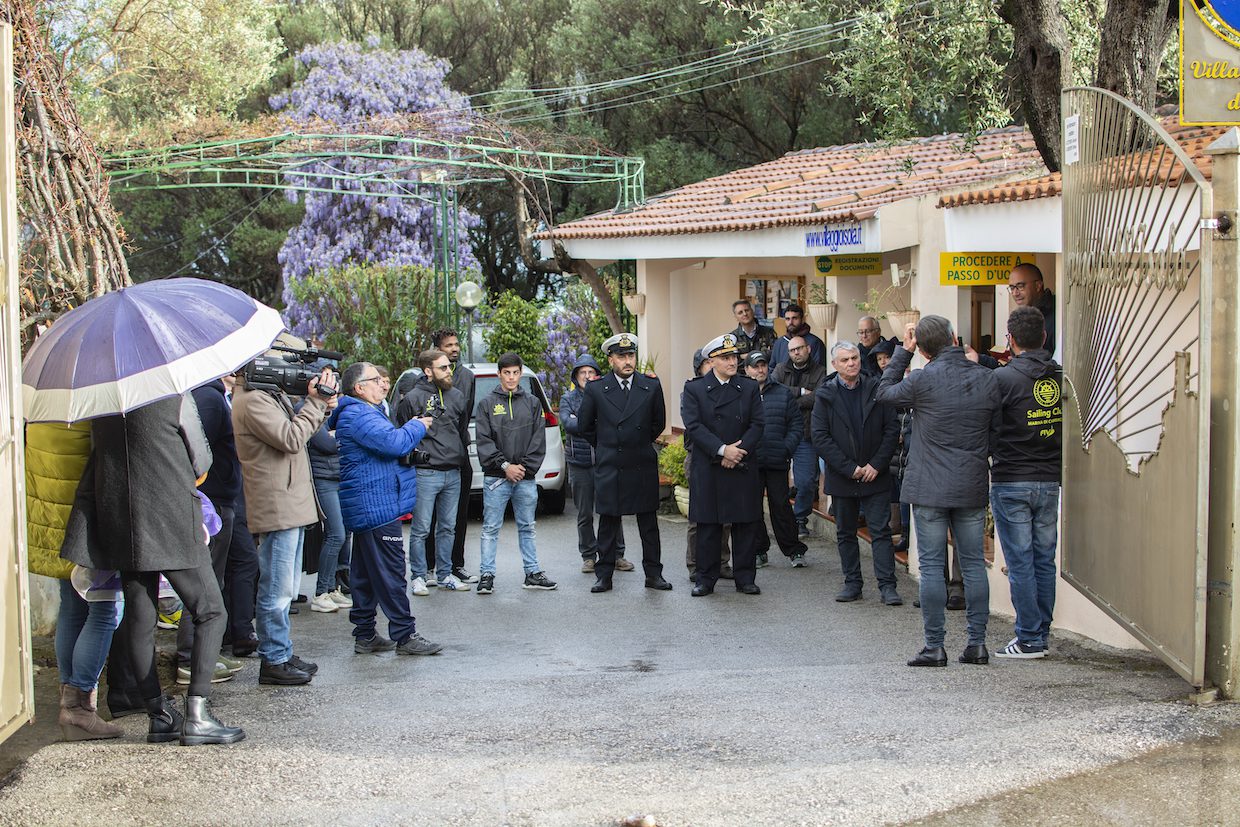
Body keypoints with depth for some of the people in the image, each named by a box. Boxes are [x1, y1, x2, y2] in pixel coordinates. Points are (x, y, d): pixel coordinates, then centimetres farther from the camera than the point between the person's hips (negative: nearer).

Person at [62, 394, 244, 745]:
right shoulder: (177, 398, -8)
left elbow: (99, 455, 11)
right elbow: (201, 462, 2)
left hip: (120, 528, 6)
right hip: (173, 523, -5)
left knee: (140, 619, 10)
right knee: (210, 613, 2)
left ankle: (159, 715, 13)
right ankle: (196, 715, -7)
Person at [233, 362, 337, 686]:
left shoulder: (272, 395, 15)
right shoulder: (253, 400, -17)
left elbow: (296, 430, 18)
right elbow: (291, 439, -22)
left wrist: (321, 405, 4)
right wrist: (316, 402, -15)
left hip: (291, 506, 11)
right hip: (276, 509, -11)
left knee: (284, 590, 17)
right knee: (277, 591, -4)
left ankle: (283, 654, 26)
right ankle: (274, 661, 3)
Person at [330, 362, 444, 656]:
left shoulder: (363, 413, 20)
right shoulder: (358, 415, -17)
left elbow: (387, 444, 26)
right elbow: (394, 443, -26)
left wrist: (410, 429, 10)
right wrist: (418, 426, -9)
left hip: (366, 508, 12)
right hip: (377, 507, -12)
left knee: (364, 573, 13)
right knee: (390, 573, -8)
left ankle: (364, 635, 18)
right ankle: (404, 636, -6)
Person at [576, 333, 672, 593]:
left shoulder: (652, 387, 1)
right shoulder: (596, 390, -2)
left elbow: (658, 423, 14)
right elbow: (584, 425, 11)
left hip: (643, 467, 1)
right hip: (608, 468, -1)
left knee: (649, 523, 5)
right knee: (608, 523, 4)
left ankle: (653, 574, 13)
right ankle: (604, 575, 11)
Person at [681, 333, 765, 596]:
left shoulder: (749, 387, 9)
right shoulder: (694, 389, 2)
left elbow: (757, 424, 2)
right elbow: (694, 426, -9)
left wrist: (738, 451, -12)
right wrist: (722, 450, -18)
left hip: (743, 468, 2)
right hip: (707, 470, -2)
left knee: (747, 525, 4)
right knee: (708, 526, 3)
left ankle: (745, 578, 13)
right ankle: (706, 579, 11)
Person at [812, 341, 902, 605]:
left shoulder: (877, 390, 1)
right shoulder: (825, 395, 0)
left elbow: (891, 430, 0)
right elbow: (821, 438, -6)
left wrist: (876, 465, -10)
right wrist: (849, 468, -12)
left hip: (875, 475, -1)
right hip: (842, 477, 1)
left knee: (881, 531, -3)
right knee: (846, 533, 9)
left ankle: (887, 585, -2)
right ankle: (852, 583, 19)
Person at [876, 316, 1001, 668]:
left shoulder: (923, 380, -12)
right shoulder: (987, 379, 0)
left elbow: (884, 392, 5)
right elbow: (996, 432, 7)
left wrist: (902, 351, 8)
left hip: (930, 489, -4)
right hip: (973, 487, 4)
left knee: (931, 566, 1)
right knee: (974, 563, 10)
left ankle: (934, 646, 2)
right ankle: (977, 642, 12)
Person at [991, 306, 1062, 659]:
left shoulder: (1005, 378, -13)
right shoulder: (1059, 377, 4)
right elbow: (1062, 426, 11)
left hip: (1011, 483, -5)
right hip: (1049, 481, 5)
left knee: (1020, 563, 0)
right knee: (1044, 560, 11)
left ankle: (1029, 639, 2)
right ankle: (1041, 635, 16)